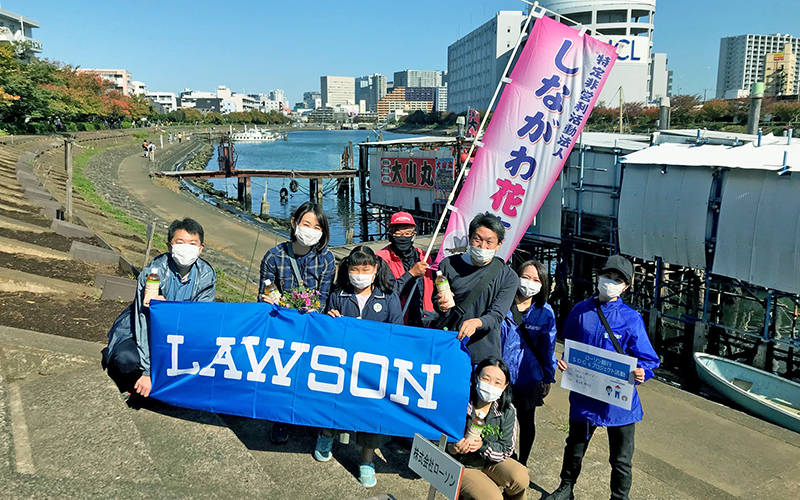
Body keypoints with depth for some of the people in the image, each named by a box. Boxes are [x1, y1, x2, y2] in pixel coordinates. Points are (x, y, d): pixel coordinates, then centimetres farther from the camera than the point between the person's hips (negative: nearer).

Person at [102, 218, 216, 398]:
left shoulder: (207, 276, -12)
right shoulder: (152, 273, -22)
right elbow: (144, 323, -26)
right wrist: (147, 371, -32)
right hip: (138, 334, -3)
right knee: (128, 359, -32)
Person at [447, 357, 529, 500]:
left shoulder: (507, 411, -9)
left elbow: (506, 449, -9)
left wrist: (483, 446, -29)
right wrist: (451, 449, -37)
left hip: (492, 461, 4)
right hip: (463, 466, -3)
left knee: (520, 477, -23)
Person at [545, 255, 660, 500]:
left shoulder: (631, 319, -9)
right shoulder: (581, 311, -1)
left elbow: (648, 359, -7)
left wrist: (641, 372, -28)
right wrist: (565, 362, -7)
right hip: (583, 394, 2)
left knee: (621, 458, 13)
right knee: (575, 447, 21)